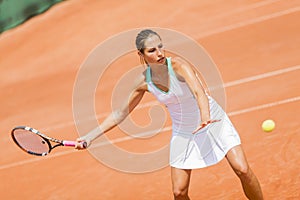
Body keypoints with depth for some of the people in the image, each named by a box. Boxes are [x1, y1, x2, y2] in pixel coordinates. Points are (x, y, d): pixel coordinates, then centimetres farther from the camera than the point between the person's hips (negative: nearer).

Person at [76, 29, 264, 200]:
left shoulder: (178, 65, -25)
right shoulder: (144, 81, -11)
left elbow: (199, 92, -43)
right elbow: (121, 113, 1)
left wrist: (205, 117, -63)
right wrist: (91, 136, -5)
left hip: (214, 122, -3)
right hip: (183, 134, 3)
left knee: (243, 170, -16)